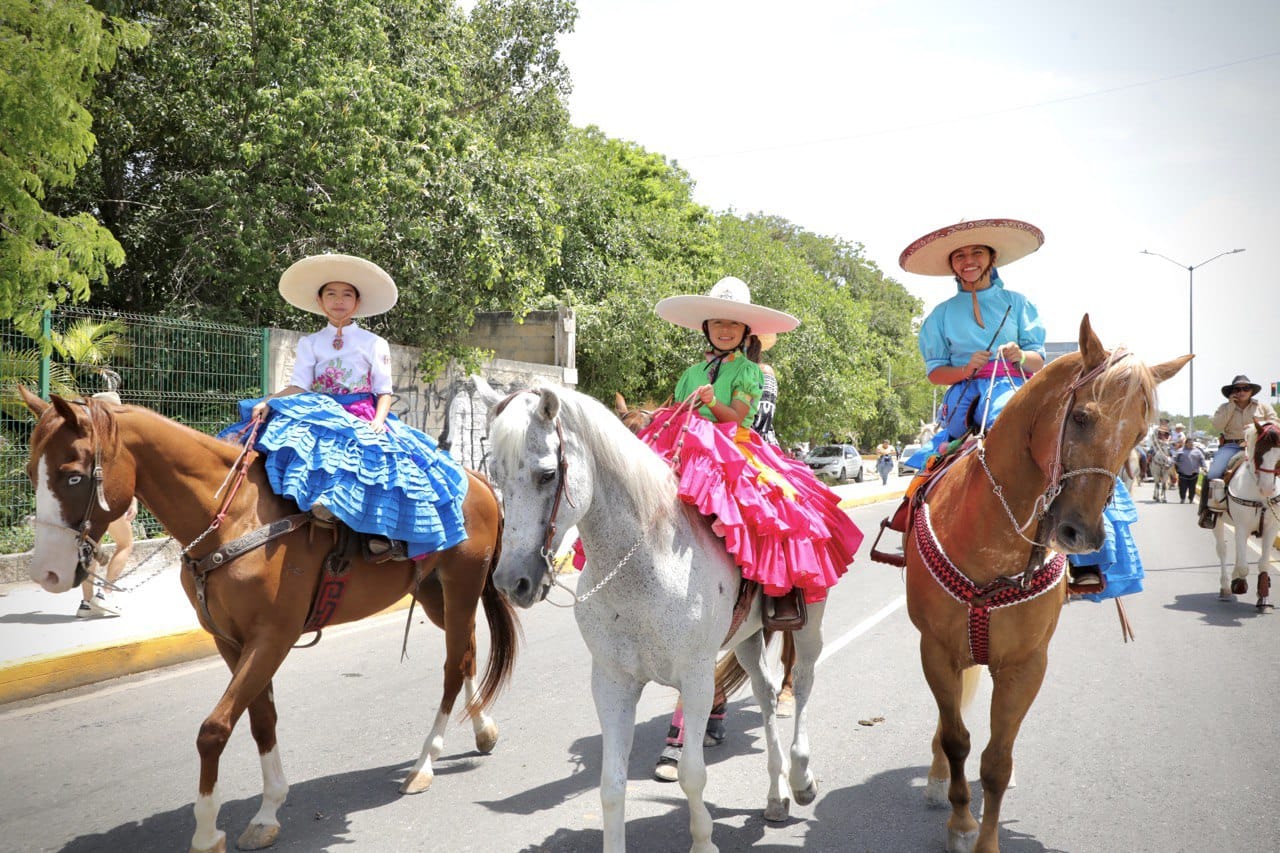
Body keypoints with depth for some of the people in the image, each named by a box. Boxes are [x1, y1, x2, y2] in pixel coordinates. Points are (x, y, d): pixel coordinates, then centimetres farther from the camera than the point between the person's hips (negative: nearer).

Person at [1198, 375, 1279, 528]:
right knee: (1212, 475, -24)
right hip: (1231, 446, 0)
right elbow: (1217, 426, -2)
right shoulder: (1225, 408, 14)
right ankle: (1207, 511, -12)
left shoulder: (1263, 406, 15)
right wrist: (1231, 405, -2)